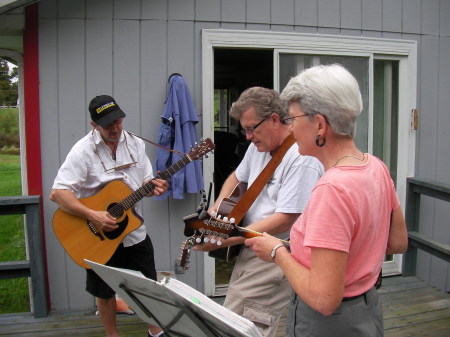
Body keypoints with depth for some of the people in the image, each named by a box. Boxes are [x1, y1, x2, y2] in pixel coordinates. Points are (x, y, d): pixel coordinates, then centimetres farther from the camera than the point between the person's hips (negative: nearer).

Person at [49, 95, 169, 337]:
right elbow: (57, 193, -21)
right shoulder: (83, 151, -16)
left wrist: (153, 186, -16)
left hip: (135, 232, 4)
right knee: (105, 292, 13)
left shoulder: (135, 144, 0)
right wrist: (93, 216, -30)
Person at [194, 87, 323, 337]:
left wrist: (224, 240, -23)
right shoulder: (258, 146, 8)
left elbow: (283, 222, -24)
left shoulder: (302, 159, -20)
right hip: (249, 252, 9)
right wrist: (217, 208, 6)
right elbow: (237, 177, 25)